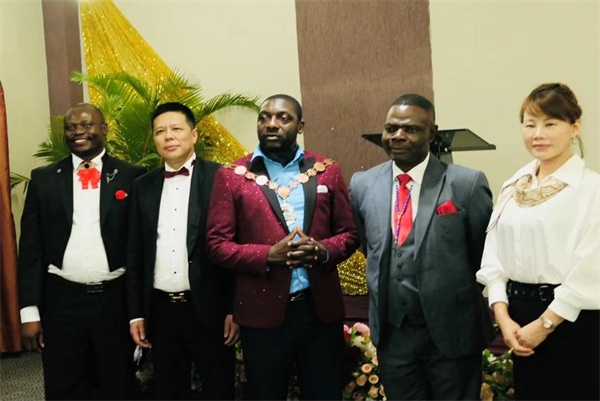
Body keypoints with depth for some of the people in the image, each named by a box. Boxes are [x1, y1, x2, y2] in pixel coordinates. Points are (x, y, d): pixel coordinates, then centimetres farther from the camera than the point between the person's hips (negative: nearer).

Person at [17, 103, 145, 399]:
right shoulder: (43, 178, 4)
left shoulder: (131, 176, -1)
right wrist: (30, 310, -1)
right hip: (61, 300, 1)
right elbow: (31, 248, 3)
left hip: (115, 299, -1)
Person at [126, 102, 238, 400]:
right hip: (160, 311, 4)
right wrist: (136, 313, 7)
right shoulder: (143, 186, 8)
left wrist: (235, 308, -9)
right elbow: (135, 254, 10)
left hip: (209, 309, -3)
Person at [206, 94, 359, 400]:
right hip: (262, 311, -1)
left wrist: (323, 251, -14)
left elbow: (349, 233, 8)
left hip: (321, 309, 2)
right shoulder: (231, 176, 0)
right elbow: (217, 245, -3)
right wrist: (268, 255, -19)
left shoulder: (327, 170, 6)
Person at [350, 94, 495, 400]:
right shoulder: (362, 184, 0)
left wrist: (455, 292, 9)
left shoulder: (467, 183, -11)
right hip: (391, 332, 3)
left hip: (452, 331, -3)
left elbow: (485, 252, 0)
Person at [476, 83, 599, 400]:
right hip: (519, 314, 5)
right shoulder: (513, 186, 6)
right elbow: (494, 255, 5)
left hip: (572, 320, -5)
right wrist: (503, 316, -4)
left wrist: (545, 323, -12)